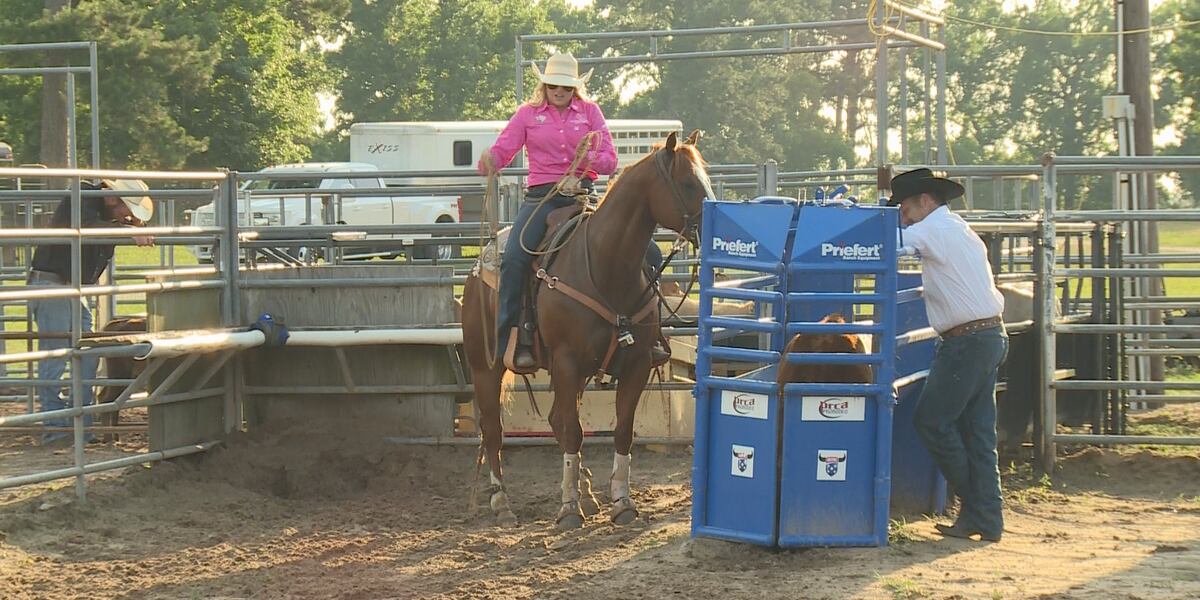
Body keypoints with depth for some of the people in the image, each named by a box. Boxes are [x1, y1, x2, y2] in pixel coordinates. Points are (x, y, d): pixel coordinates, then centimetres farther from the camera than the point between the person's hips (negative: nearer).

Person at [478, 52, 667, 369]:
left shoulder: (589, 111, 11)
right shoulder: (528, 114, 9)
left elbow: (610, 161, 5)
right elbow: (502, 151, 0)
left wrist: (589, 159, -17)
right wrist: (488, 162, -24)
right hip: (542, 198, -2)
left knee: (650, 253, -9)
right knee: (513, 260, -28)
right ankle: (513, 342, -20)